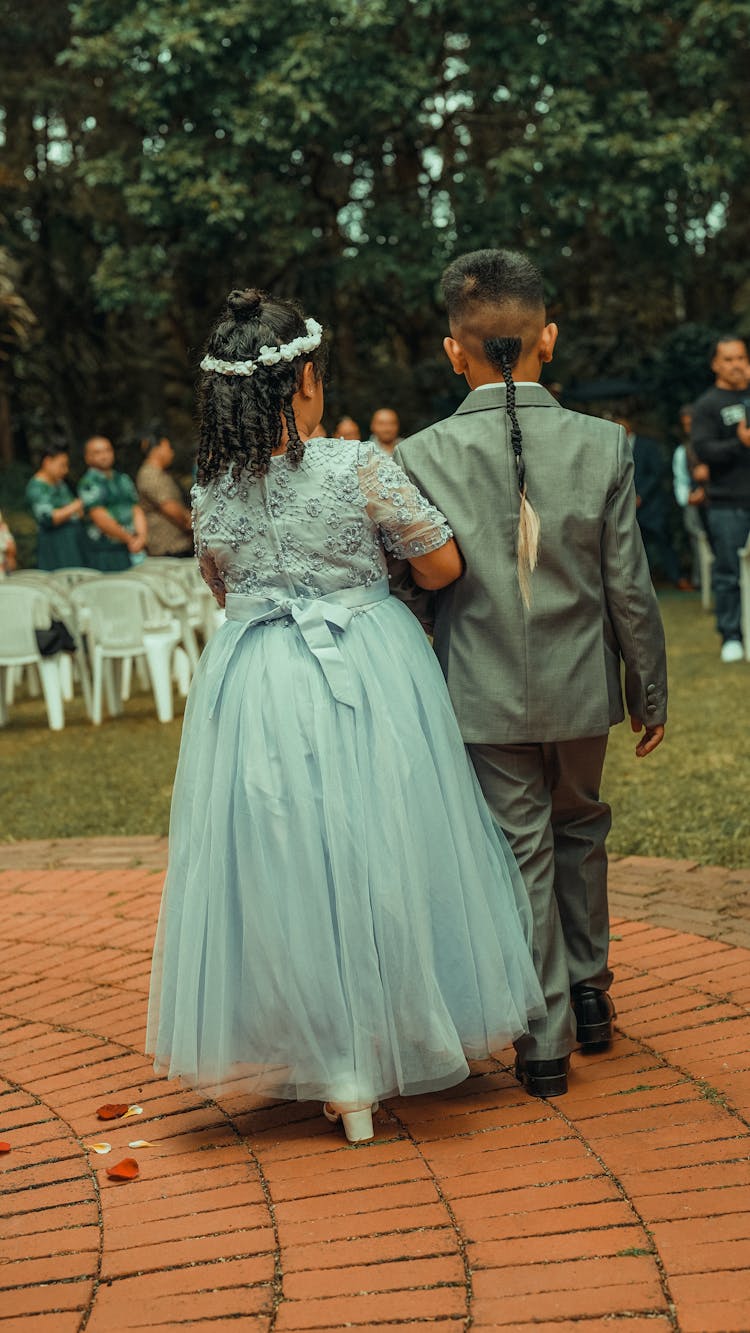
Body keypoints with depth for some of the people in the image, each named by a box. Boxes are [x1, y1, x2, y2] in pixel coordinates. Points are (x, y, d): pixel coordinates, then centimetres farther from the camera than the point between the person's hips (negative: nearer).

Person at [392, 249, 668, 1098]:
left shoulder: (420, 458, -12)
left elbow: (400, 593, -6)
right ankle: (589, 992, 36)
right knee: (580, 832, 24)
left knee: (521, 855, 9)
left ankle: (544, 1044, 15)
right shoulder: (603, 446, -11)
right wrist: (650, 693, 7)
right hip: (580, 687, 1)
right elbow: (629, 590, -6)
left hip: (484, 696, -1)